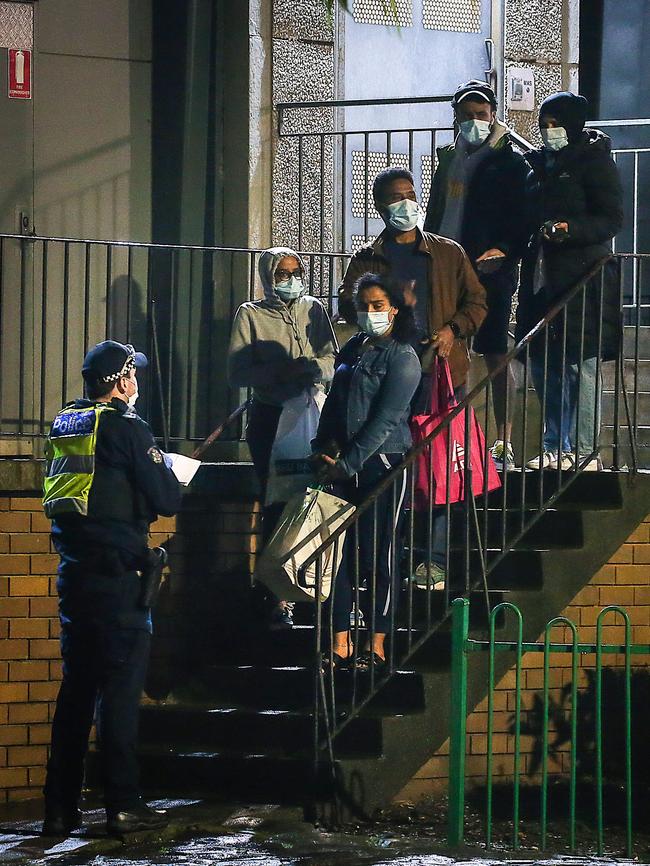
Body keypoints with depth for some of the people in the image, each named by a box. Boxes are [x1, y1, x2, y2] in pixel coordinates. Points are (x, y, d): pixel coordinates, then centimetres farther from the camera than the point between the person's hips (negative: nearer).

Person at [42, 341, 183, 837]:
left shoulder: (64, 425, 12)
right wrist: (168, 475, 10)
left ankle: (60, 807, 11)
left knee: (76, 686, 11)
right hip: (117, 572, -7)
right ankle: (124, 805, -3)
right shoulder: (127, 428, -10)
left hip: (73, 569, 7)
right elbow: (167, 500, -13)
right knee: (121, 689, -3)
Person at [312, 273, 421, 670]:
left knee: (376, 558, -4)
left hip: (382, 465, -6)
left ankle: (377, 648, 2)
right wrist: (324, 449, 6)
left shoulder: (402, 357, -6)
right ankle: (340, 645, 6)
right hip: (343, 466, 6)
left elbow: (386, 420, -13)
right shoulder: (353, 349, 14)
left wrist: (348, 464, -16)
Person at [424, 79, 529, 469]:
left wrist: (504, 251, -22)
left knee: (496, 355, -5)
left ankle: (504, 443, -4)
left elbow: (523, 220, -6)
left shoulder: (510, 162, -2)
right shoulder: (449, 158, 17)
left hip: (490, 270, -6)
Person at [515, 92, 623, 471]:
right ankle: (555, 449, 15)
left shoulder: (594, 161, -3)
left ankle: (585, 451, -7)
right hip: (543, 278, 8)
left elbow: (613, 219, -10)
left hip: (583, 278, -8)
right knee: (544, 366, 8)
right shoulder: (541, 165, 18)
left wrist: (570, 230, -23)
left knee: (580, 367, -9)